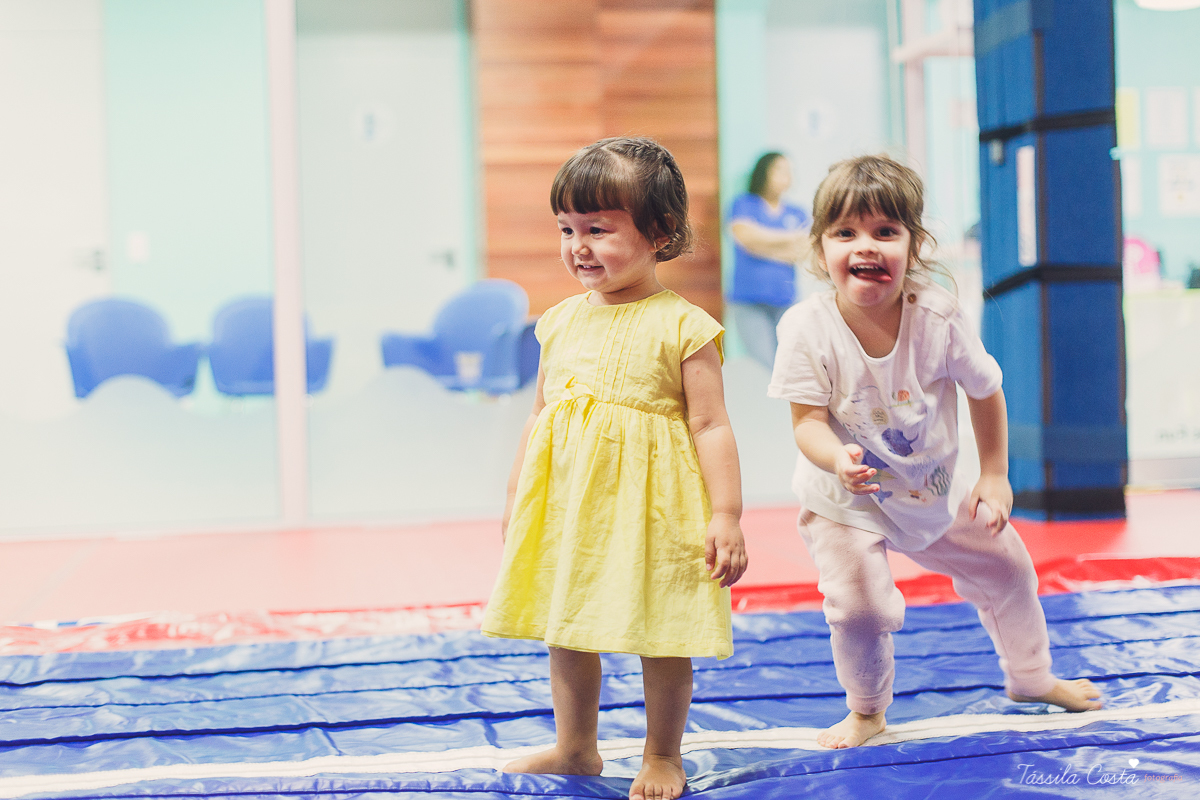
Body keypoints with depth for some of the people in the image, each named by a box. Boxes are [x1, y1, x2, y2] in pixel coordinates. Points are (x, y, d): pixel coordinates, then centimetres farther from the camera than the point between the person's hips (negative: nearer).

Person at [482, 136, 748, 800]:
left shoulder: (683, 327, -9)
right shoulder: (560, 322, 7)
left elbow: (711, 426, -9)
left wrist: (726, 516, -14)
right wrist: (516, 499, 18)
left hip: (652, 505, -5)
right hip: (565, 501, 5)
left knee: (660, 634, 5)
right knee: (565, 624, 13)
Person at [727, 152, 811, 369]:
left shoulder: (796, 213, 16)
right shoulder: (743, 204, 7)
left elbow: (802, 253, 4)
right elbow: (747, 236, -11)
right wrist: (792, 238, -7)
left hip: (784, 300, 3)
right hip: (748, 303, -3)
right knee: (763, 365, -14)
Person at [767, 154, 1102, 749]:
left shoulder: (938, 317, -19)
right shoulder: (808, 329, -25)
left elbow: (985, 391, -3)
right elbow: (808, 421, -23)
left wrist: (994, 477, -1)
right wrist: (838, 459, -44)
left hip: (935, 487, 3)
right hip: (845, 499, -3)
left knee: (1006, 568, 15)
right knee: (859, 606, -20)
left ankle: (1031, 678, 46)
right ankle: (867, 711, 13)